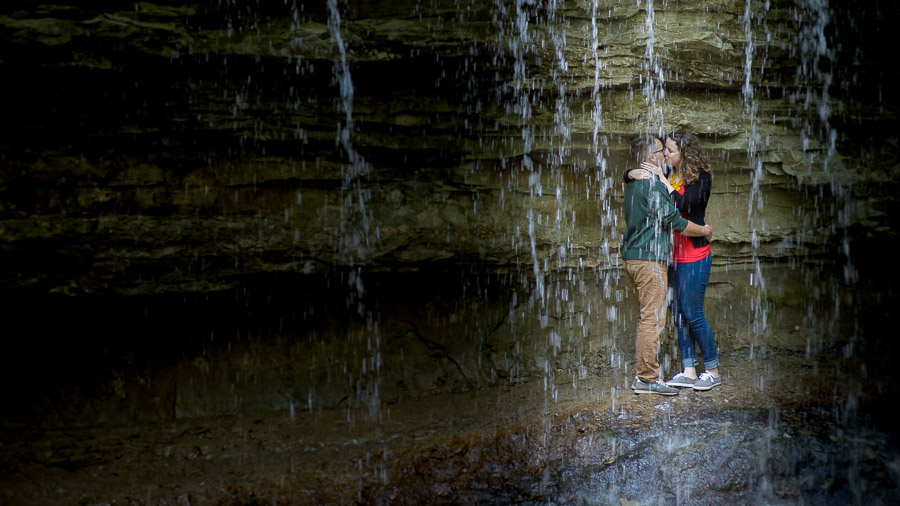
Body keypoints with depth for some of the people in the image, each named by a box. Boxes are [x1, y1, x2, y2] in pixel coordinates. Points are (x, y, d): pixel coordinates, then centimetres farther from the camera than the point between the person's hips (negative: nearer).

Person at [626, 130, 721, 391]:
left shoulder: (701, 177, -10)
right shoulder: (670, 176, 9)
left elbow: (684, 203, -26)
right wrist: (632, 175, -7)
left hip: (694, 255, -7)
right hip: (673, 254, 7)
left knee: (692, 313, -5)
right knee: (678, 313, 8)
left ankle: (713, 370, 9)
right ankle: (689, 371, 15)